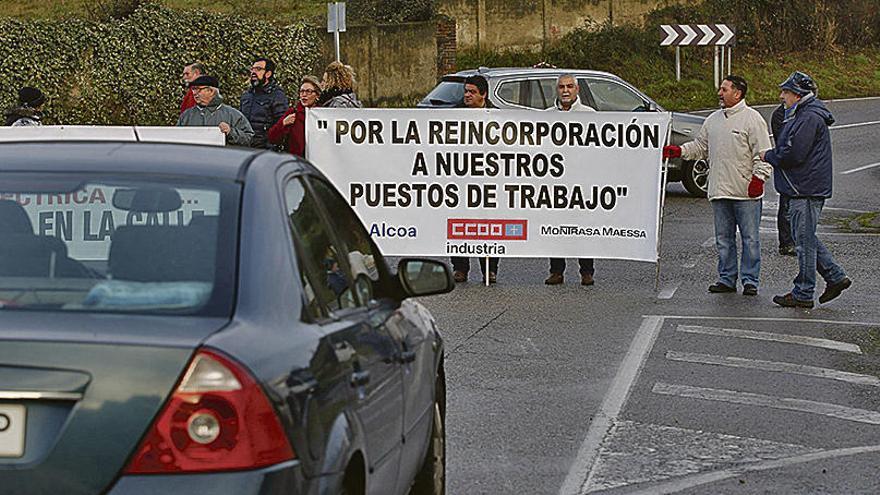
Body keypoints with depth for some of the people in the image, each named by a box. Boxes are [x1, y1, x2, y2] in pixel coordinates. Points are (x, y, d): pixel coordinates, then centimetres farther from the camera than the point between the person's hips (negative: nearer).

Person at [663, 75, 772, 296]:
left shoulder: (752, 118, -5)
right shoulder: (713, 120, 14)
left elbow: (763, 153, -8)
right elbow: (700, 147, 22)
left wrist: (758, 178, -15)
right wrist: (678, 151, 8)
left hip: (746, 193, -6)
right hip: (719, 192, 6)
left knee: (750, 238, -1)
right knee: (723, 238, 10)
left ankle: (750, 280, 5)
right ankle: (726, 278, 17)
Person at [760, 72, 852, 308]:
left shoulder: (809, 118, -16)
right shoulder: (801, 115, 18)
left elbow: (793, 155, -22)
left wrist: (768, 156, -7)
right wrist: (772, 155, 7)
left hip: (806, 191, -11)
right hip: (803, 189, 11)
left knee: (804, 240, -4)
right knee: (805, 238, 16)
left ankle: (803, 295, 2)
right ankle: (836, 277, 20)